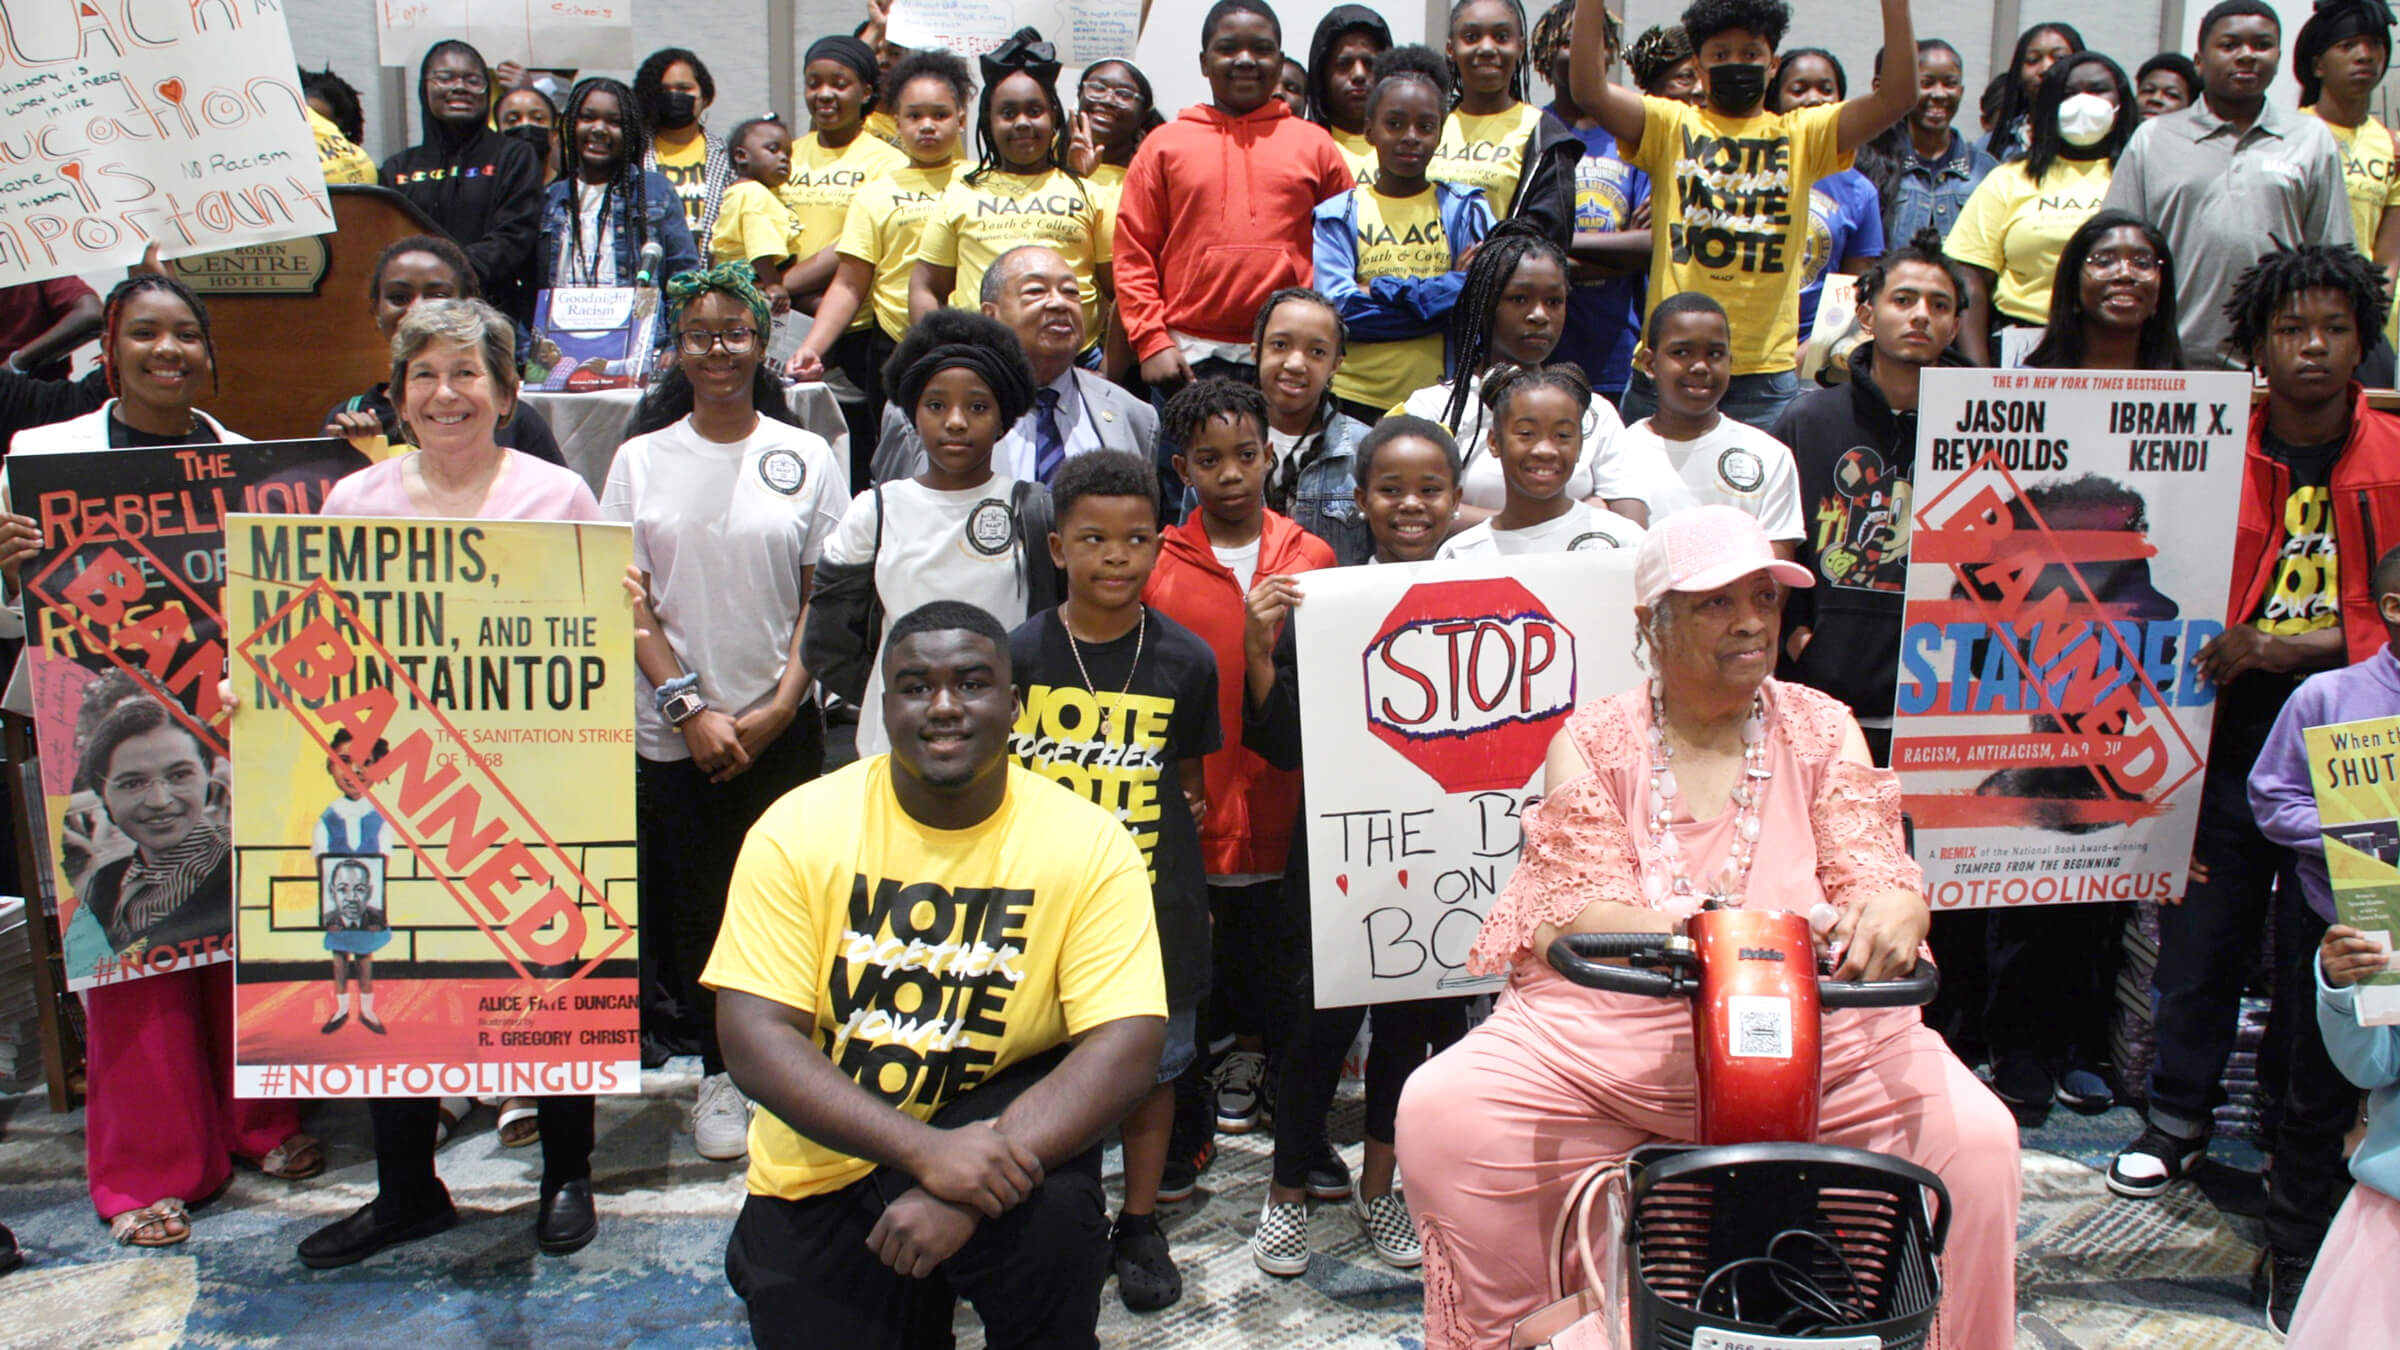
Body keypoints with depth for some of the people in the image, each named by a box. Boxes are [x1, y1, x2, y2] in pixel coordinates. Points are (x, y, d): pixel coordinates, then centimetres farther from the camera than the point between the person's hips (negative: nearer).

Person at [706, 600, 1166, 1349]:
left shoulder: (1088, 842, -14)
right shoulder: (797, 828, -12)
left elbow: (1126, 1046, -20)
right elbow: (753, 1040, -17)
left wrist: (969, 1186, -33)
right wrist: (926, 1149, -30)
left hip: (993, 1117, -2)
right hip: (823, 1163, 2)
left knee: (1054, 1203, -30)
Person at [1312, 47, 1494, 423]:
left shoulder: (1465, 209, 9)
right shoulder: (1338, 214, 7)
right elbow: (1338, 308, -6)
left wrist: (1380, 290, -9)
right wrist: (1448, 287, -7)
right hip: (1355, 397, 0)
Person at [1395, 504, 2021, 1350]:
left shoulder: (1821, 730, 8)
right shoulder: (1595, 739, 4)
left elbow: (1877, 874, -1)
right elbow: (1578, 910, -7)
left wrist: (1891, 911, -28)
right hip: (1606, 1033, 0)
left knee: (1974, 1137, -22)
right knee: (1440, 1113, -21)